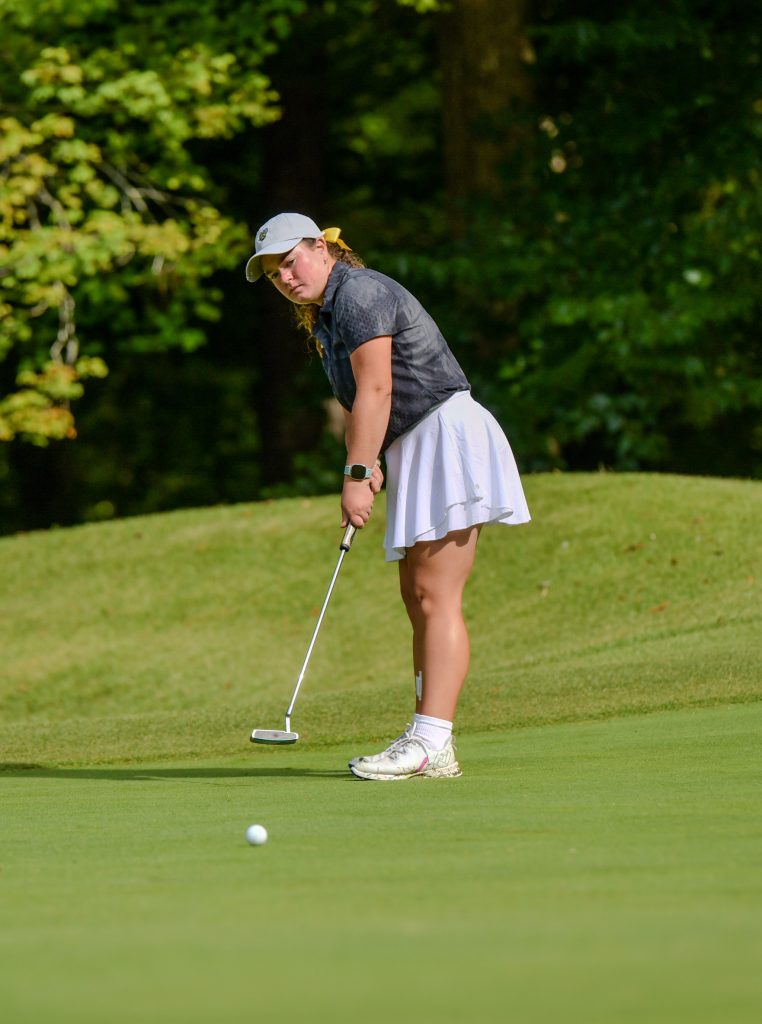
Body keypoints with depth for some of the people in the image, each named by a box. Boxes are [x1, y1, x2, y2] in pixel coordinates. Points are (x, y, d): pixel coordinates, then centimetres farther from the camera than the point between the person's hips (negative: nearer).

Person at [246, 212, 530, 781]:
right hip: (414, 451, 11)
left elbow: (375, 391, -17)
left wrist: (358, 474, -16)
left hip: (447, 433, -11)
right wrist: (364, 466, -1)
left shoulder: (359, 292, -12)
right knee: (418, 598, 8)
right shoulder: (326, 315, 19)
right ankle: (428, 744, 9)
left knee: (436, 596, -14)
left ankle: (431, 743, -19)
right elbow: (358, 406, 15)